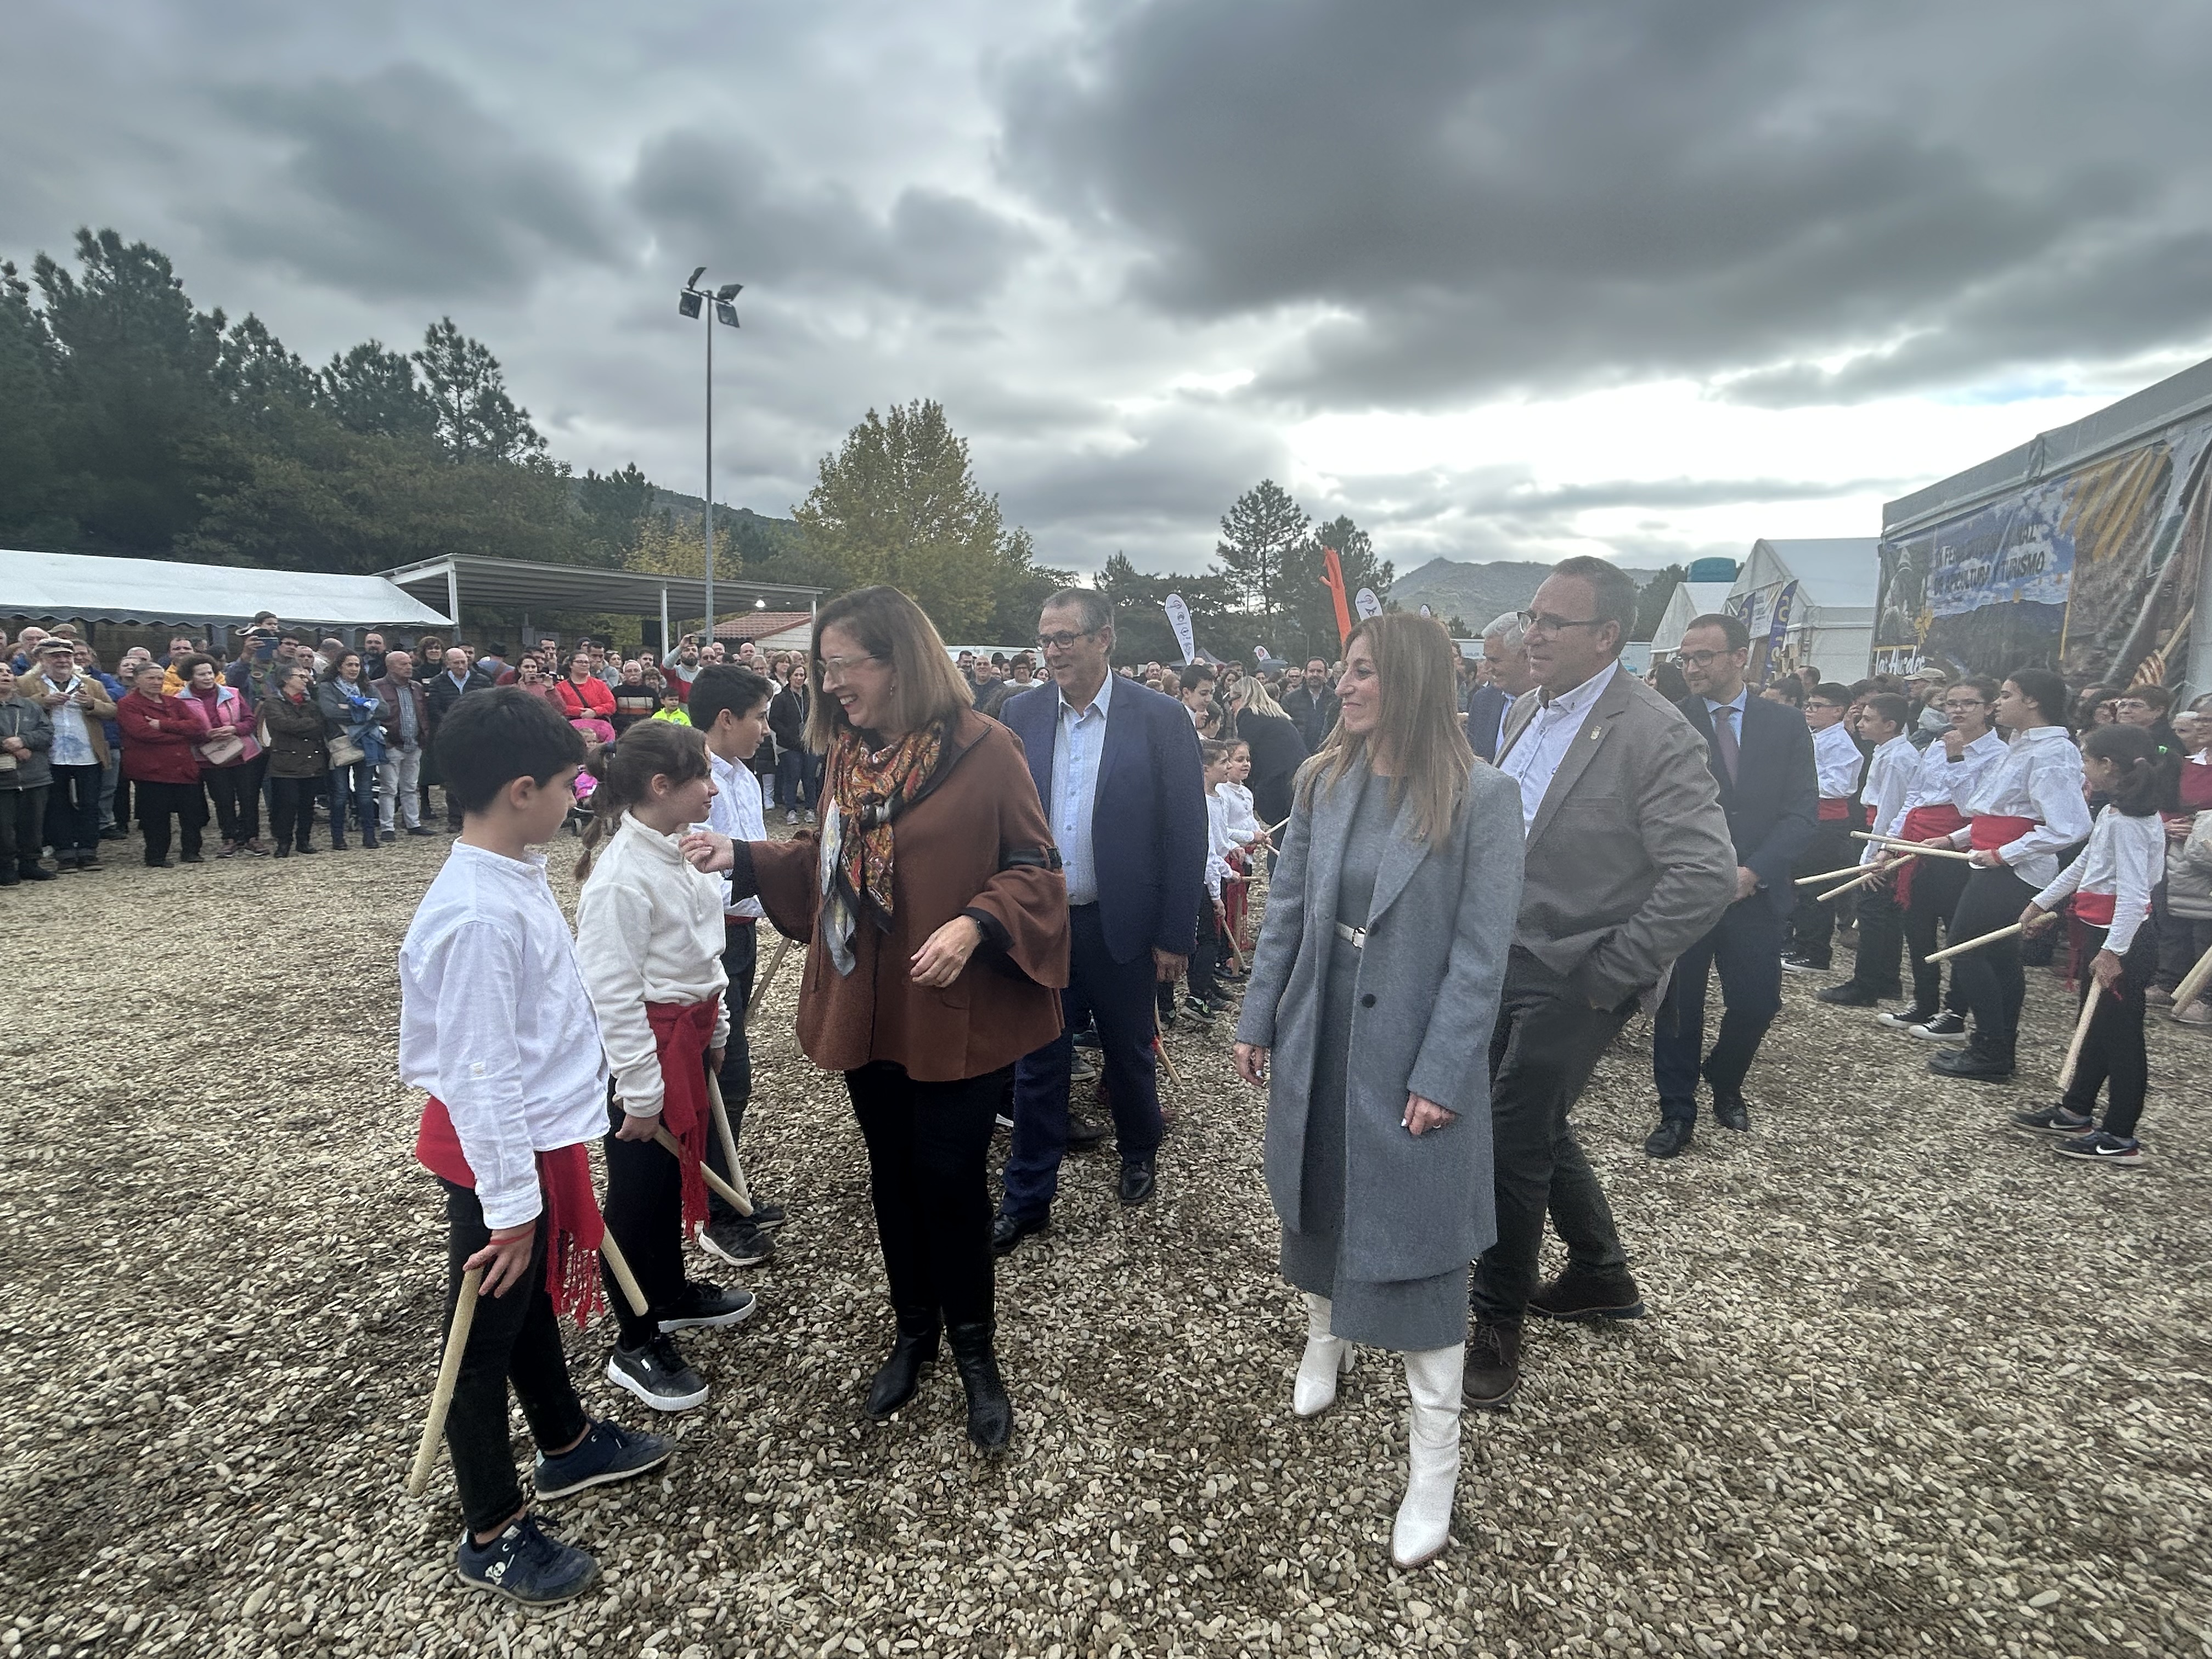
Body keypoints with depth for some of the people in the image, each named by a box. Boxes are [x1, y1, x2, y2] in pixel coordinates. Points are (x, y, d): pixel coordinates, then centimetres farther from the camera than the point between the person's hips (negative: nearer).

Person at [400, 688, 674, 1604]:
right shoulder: (479, 913, -29)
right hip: (498, 1152, -9)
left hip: (539, 1134, 9)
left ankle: (568, 1443, 48)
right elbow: (479, 1072, -26)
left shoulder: (515, 874, 1)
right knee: (488, 1336, 10)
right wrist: (510, 1200, -20)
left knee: (536, 1300, 26)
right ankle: (493, 1535, 29)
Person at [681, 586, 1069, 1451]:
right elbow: (828, 862, 14)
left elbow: (1033, 868, -11)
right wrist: (746, 857, 1)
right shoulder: (846, 752, 5)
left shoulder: (983, 748, -13)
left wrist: (974, 925, -26)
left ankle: (975, 1351, 28)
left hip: (958, 1013, -5)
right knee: (893, 1176, 17)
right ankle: (914, 1331, 39)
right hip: (868, 1010, 6)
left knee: (950, 1181, 5)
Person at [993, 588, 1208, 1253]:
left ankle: (1139, 1153, 45)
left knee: (1129, 1055, 17)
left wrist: (1175, 935, -9)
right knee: (1037, 1065, 10)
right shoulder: (1021, 714, 0)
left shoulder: (1160, 718, -9)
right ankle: (1026, 1200, 25)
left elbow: (1186, 833, -8)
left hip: (1122, 925, -2)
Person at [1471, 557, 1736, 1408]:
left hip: (1574, 978, -8)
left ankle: (1498, 1318, 21)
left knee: (1512, 1140, -1)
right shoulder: (1529, 710, 6)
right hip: (1506, 958, 8)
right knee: (1535, 1123, 20)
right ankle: (1601, 1275, 43)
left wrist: (1608, 975, -19)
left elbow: (1707, 874, -23)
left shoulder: (1654, 736, -19)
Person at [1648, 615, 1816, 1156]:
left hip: (1755, 890, 2)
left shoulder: (1786, 724, 3)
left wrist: (1753, 872, -13)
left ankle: (1725, 1082, 36)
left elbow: (1801, 811, -1)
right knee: (1678, 1006, 6)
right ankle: (1677, 1112, 21)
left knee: (1757, 1004, 6)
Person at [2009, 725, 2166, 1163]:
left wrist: (2114, 951, -29)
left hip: (2124, 939, -10)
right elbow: (2083, 865, 20)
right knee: (2095, 1026, 18)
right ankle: (2075, 1111, 31)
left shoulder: (2127, 821, -21)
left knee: (2121, 1033, -1)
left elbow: (2134, 892, -26)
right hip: (2106, 933, 10)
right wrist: (2042, 902, 26)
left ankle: (2120, 1137, 9)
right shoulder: (2113, 813, 9)